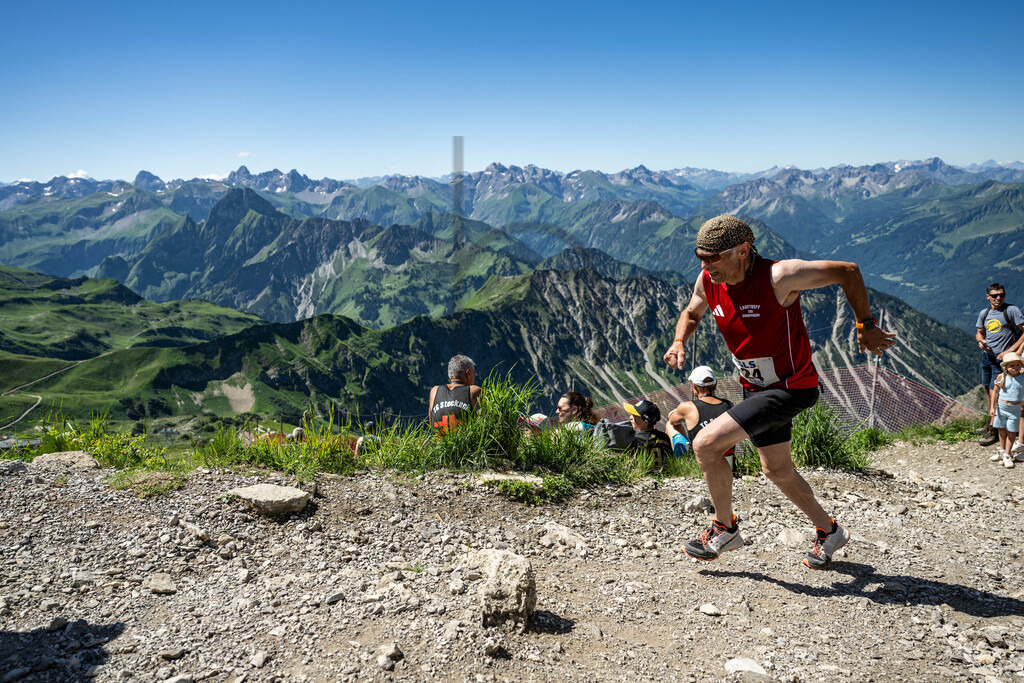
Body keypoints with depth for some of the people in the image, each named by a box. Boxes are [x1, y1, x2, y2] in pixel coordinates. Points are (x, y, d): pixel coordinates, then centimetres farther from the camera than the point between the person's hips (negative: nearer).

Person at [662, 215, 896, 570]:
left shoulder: (779, 276, -26)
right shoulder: (708, 281, -8)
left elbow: (848, 271, -16)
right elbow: (691, 313, 13)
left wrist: (866, 326, -9)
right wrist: (679, 342, -8)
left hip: (789, 388, -8)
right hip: (756, 388, 8)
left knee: (705, 445, -17)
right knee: (777, 470, 21)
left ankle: (725, 529, 6)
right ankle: (829, 531, 45)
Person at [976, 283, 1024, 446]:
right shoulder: (984, 313, 8)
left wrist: (1010, 350, -19)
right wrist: (980, 341, -5)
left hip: (1001, 358, -7)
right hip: (986, 355, 7)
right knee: (988, 390, 16)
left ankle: (994, 432, 1)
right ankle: (992, 421, 33)